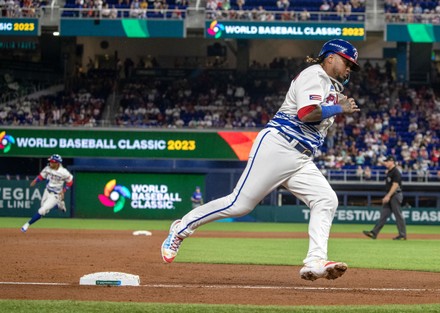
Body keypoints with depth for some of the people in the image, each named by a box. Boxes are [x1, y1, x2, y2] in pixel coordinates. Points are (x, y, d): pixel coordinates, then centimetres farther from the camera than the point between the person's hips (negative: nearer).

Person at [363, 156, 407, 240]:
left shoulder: (396, 172, -14)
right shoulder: (389, 172, 16)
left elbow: (395, 185, -21)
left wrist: (388, 196, -23)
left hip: (395, 195, -10)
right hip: (389, 196, 10)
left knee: (398, 215, -4)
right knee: (383, 214, 6)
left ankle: (402, 235, 2)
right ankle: (374, 233, 3)